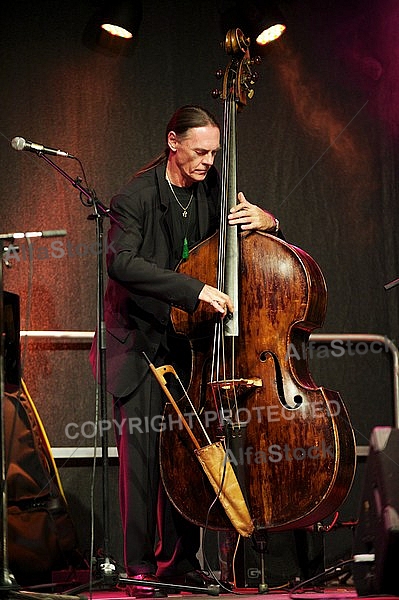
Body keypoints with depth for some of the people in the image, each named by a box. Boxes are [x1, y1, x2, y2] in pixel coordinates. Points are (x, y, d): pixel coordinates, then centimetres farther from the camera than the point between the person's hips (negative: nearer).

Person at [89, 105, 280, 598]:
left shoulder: (213, 188, 3)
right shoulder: (137, 197, -13)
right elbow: (121, 262, -29)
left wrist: (264, 220, -11)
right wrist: (195, 289, -36)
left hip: (188, 337, 5)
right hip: (140, 342, -5)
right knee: (141, 452, -9)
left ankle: (180, 560, 13)